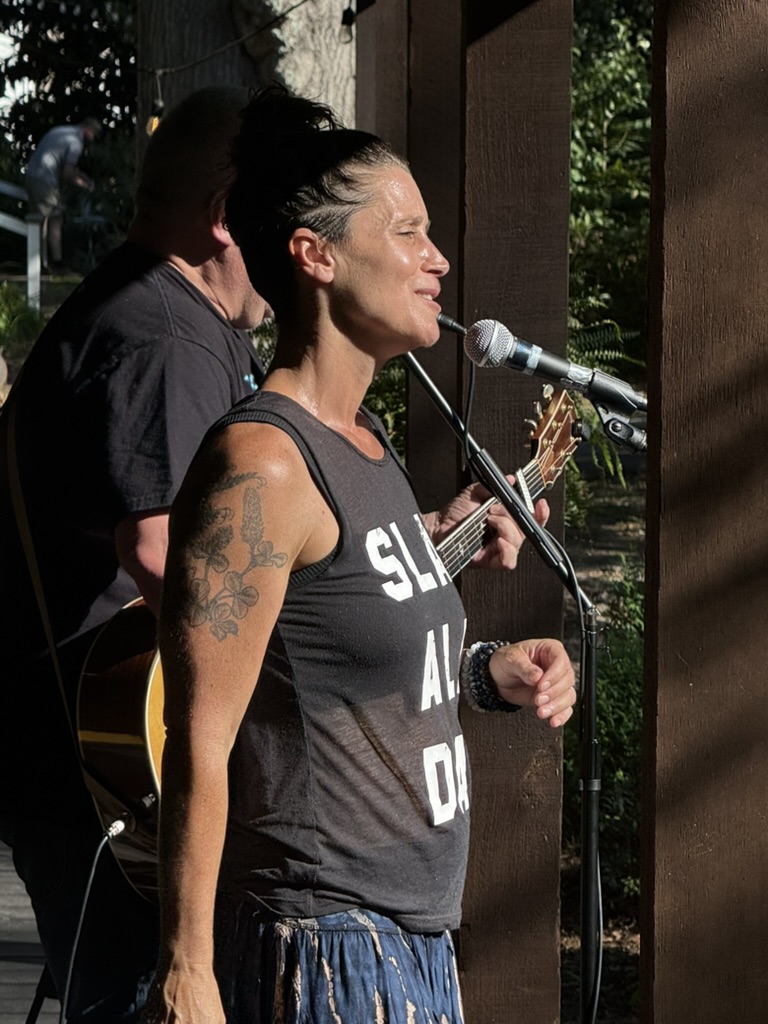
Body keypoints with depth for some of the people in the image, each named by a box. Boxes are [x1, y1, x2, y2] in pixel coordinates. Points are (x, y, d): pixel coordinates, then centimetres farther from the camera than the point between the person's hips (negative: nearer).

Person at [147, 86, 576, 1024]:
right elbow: (199, 746, -20)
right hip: (322, 946, -9)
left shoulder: (367, 444, 12)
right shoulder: (262, 462, -17)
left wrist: (486, 671, 8)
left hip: (415, 938, 9)